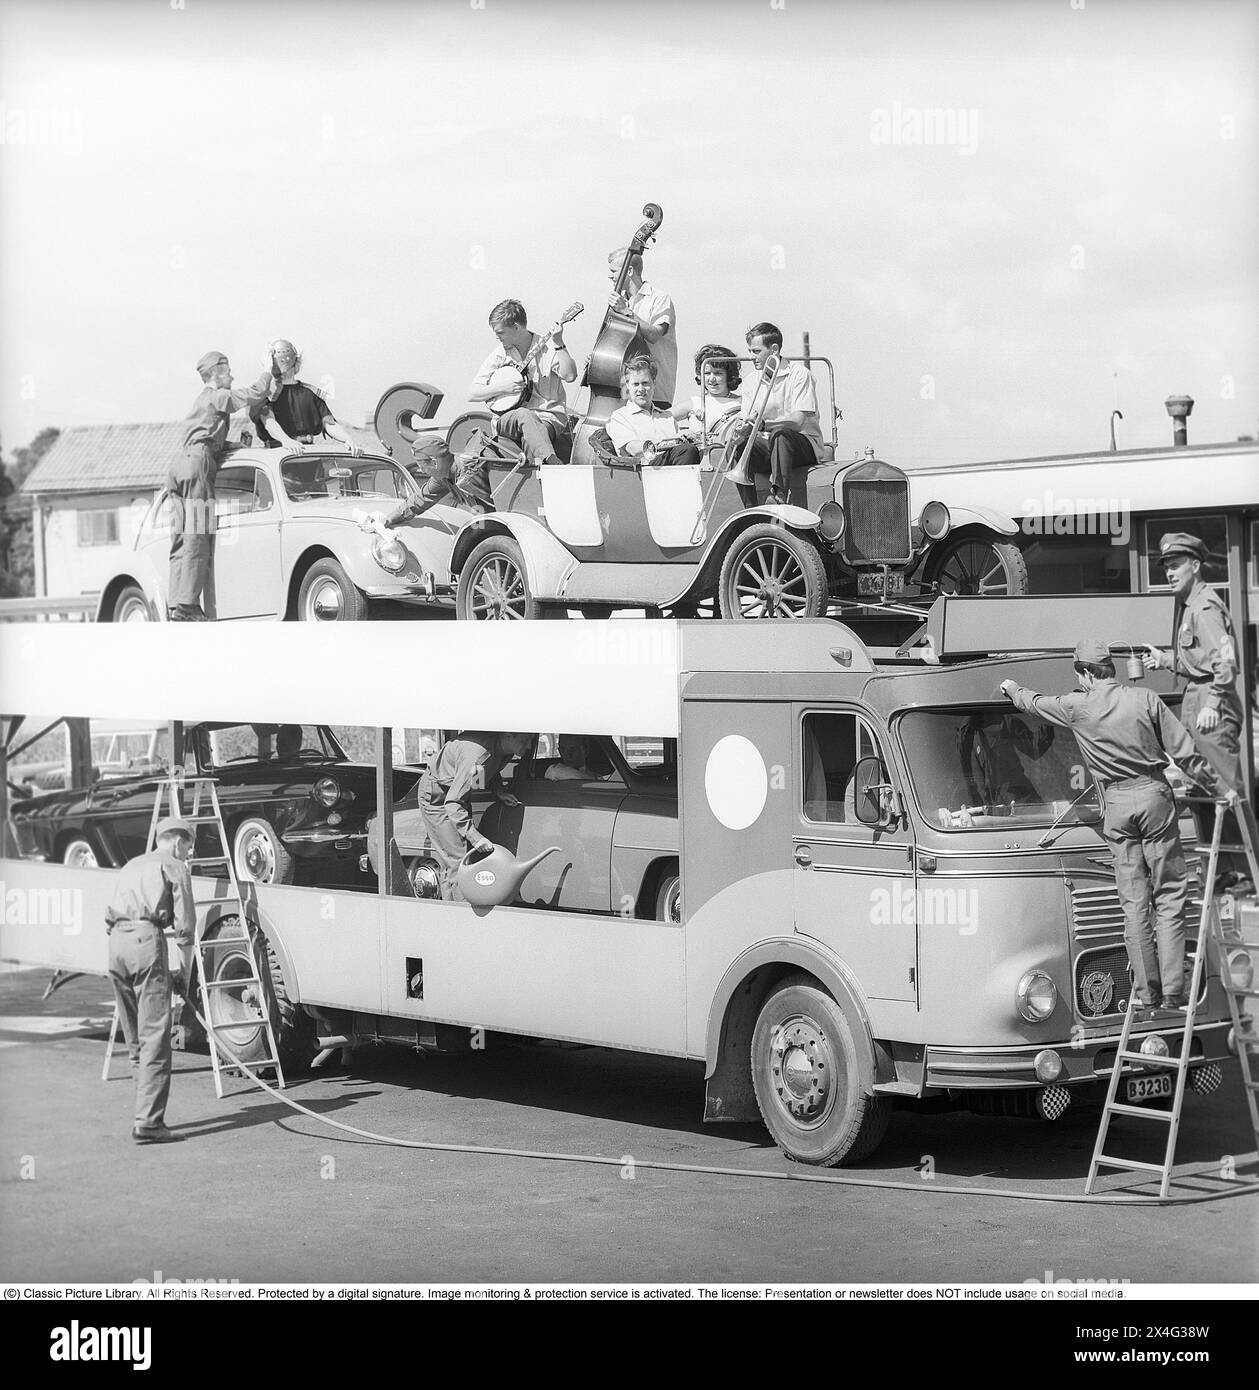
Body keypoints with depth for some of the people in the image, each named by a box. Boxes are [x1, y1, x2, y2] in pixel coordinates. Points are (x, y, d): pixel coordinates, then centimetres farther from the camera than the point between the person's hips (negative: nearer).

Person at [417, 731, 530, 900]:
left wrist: (498, 791, -7)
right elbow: (452, 803, -37)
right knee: (455, 861, -13)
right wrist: (475, 837, -42)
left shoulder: (503, 752, -10)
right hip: (436, 795, -9)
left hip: (457, 791, 9)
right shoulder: (475, 755, -38)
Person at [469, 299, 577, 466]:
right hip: (508, 420, 1)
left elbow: (570, 376, -16)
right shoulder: (499, 355, 10)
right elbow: (472, 394, 8)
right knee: (524, 415, -36)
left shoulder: (547, 348, 1)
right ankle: (551, 461, -55)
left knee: (530, 437, -36)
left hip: (548, 419, -1)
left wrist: (559, 344, -23)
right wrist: (503, 388, -8)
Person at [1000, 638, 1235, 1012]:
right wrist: (1219, 788, 7)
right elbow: (1185, 753, -2)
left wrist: (1013, 690, 41)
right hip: (1153, 795, -1)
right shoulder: (1144, 699, -3)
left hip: (1116, 804, 1)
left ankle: (1147, 996, 7)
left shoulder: (1077, 707, -1)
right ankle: (1173, 994, -4)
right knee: (1169, 898, 2)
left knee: (1134, 903, 7)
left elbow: (1034, 703, 19)